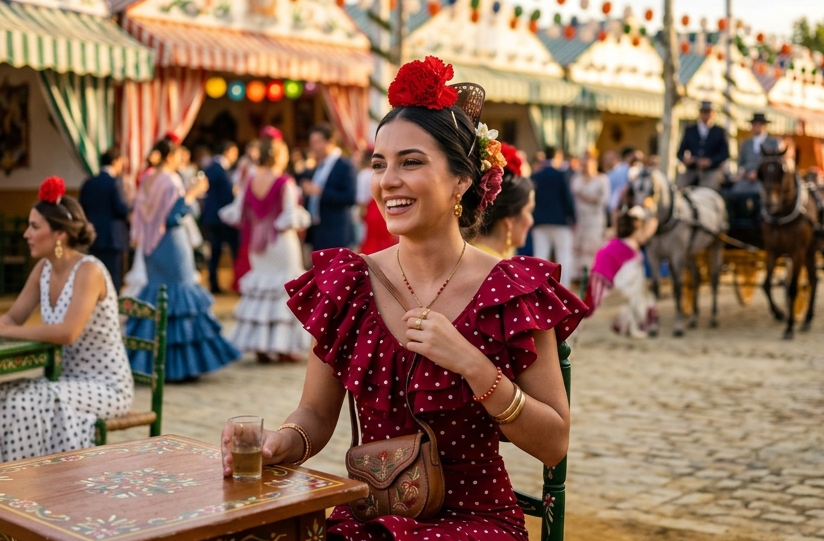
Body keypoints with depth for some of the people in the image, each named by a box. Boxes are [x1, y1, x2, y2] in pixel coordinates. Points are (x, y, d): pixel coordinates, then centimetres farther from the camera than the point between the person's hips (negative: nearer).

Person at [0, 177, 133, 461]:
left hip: (106, 385, -7)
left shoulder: (89, 270, -20)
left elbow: (67, 333, -31)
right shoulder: (43, 268, 4)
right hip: (72, 378, 7)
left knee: (27, 405, -25)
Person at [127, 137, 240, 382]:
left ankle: (149, 361, 16)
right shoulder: (171, 181, -14)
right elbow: (174, 215, -18)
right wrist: (192, 193, -12)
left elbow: (141, 215, 10)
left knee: (155, 292, 14)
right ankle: (179, 365, 1)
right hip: (172, 244, -8)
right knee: (178, 296, -1)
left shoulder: (146, 181, 7)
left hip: (151, 246, 8)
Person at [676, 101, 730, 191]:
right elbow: (680, 152, 15)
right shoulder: (689, 130, 19)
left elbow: (725, 153, 5)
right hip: (691, 170, 2)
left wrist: (710, 161, -12)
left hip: (712, 170, -2)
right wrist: (684, 159, -9)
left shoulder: (719, 132, 14)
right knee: (678, 185, -28)